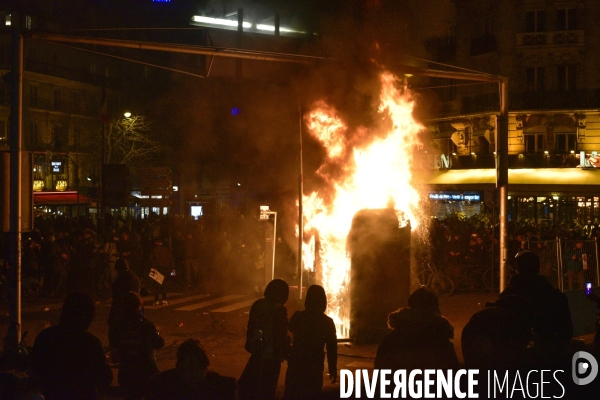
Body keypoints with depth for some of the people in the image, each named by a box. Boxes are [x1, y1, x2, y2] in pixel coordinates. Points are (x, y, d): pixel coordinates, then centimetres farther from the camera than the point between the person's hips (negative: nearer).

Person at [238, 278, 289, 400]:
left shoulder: (258, 304, -1)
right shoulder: (280, 310, -19)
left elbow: (251, 327, 6)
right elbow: (281, 335, -16)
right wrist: (284, 353, -5)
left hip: (257, 351, 5)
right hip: (272, 354, -5)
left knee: (247, 383, 20)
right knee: (267, 387, 8)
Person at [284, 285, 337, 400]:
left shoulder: (298, 317, -6)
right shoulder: (327, 322, -8)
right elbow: (332, 349, -5)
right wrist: (333, 370, 2)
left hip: (296, 365, 1)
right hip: (314, 368, -1)